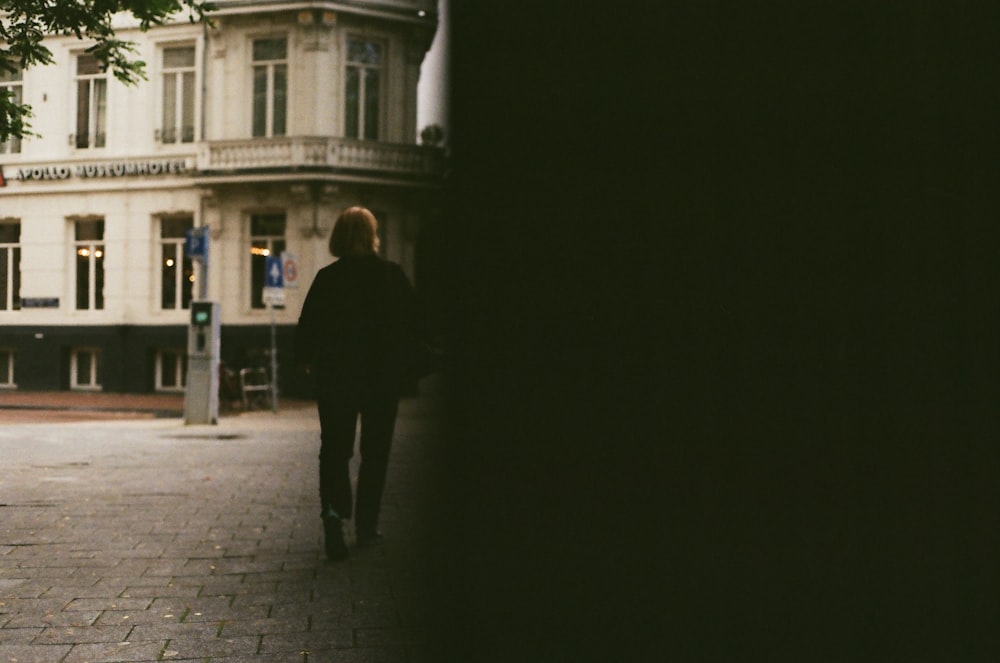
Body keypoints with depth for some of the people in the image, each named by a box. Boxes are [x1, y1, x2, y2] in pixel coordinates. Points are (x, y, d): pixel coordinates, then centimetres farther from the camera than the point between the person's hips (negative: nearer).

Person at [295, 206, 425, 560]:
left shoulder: (326, 278, -6)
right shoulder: (393, 276, -5)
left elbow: (306, 329, -5)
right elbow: (415, 326, -1)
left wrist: (307, 360, 14)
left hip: (336, 375, 0)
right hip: (384, 376, 0)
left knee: (334, 448, 5)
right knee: (375, 452, 11)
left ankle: (334, 509, -19)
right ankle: (366, 527, 15)